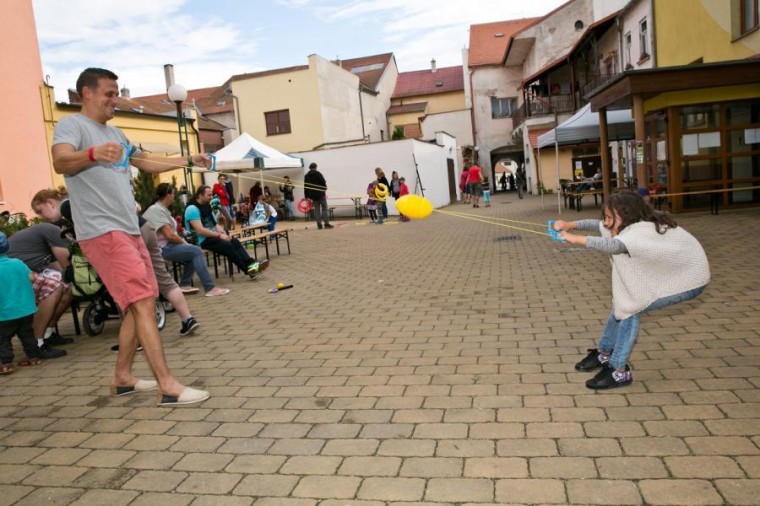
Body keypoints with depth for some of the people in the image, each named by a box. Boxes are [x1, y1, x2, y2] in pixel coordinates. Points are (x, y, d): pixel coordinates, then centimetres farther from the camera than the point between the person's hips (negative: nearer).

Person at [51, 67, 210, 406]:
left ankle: (122, 378, 21)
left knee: (138, 305, 10)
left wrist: (189, 161, 28)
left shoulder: (115, 133, 21)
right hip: (102, 232, -9)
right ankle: (168, 386, -14)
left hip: (129, 231, 9)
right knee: (144, 302, -15)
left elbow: (147, 163, 33)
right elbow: (60, 163, -25)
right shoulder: (72, 125, -5)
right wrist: (93, 153, -45)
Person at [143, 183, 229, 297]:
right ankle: (210, 288, -22)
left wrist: (182, 241, -1)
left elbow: (172, 232, 15)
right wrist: (184, 242, -8)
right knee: (197, 251, -19)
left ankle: (184, 284, 11)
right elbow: (169, 235, -23)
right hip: (163, 248, -11)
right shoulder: (157, 210, -17)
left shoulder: (162, 209, 16)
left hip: (168, 245, 11)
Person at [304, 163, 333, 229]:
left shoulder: (306, 176, 11)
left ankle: (319, 224, 3)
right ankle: (326, 223, -6)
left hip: (312, 195, 4)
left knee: (317, 209, 7)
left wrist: (306, 196, 12)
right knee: (324, 208, -1)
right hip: (320, 194, -4)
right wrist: (325, 191, 1)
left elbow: (305, 187, 10)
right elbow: (324, 183, -10)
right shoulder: (318, 174, -4)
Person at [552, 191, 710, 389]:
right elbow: (599, 225, -1)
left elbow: (614, 245, -54)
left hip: (690, 280, -9)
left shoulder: (643, 232, -35)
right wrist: (570, 224, -17)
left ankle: (620, 372, -10)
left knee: (632, 306, -20)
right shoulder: (632, 224, -9)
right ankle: (604, 354, 21)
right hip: (669, 272, 9)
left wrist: (576, 239, -51)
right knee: (622, 300, 4)